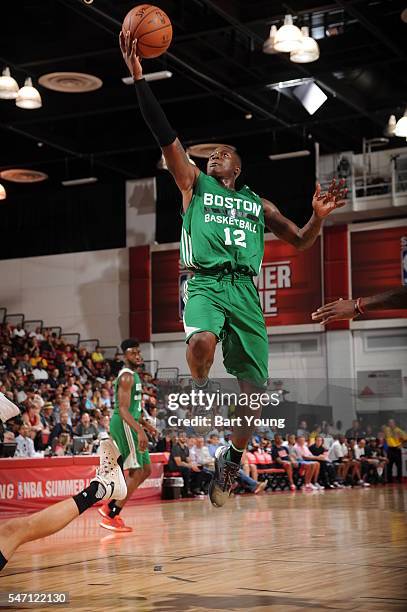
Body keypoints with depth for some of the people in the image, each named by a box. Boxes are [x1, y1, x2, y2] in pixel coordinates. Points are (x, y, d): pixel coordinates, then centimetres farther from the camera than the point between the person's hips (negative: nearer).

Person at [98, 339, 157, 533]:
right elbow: (123, 409, -24)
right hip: (124, 425, -10)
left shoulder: (133, 375, 17)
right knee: (136, 472, -10)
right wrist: (139, 431, -32)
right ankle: (111, 517, -6)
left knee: (146, 470, 12)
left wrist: (144, 424, 28)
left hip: (130, 425, 10)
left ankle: (110, 507, 14)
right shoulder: (127, 376, -15)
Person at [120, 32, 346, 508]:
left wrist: (319, 215, 4)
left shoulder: (257, 204, 24)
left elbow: (300, 241, 26)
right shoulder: (194, 183, 16)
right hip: (205, 282, -3)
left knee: (254, 390, -2)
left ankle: (231, 460, 21)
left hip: (244, 289, 3)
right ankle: (200, 391, -6)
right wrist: (138, 77, -4)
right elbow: (164, 134, 5)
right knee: (202, 340, -38)